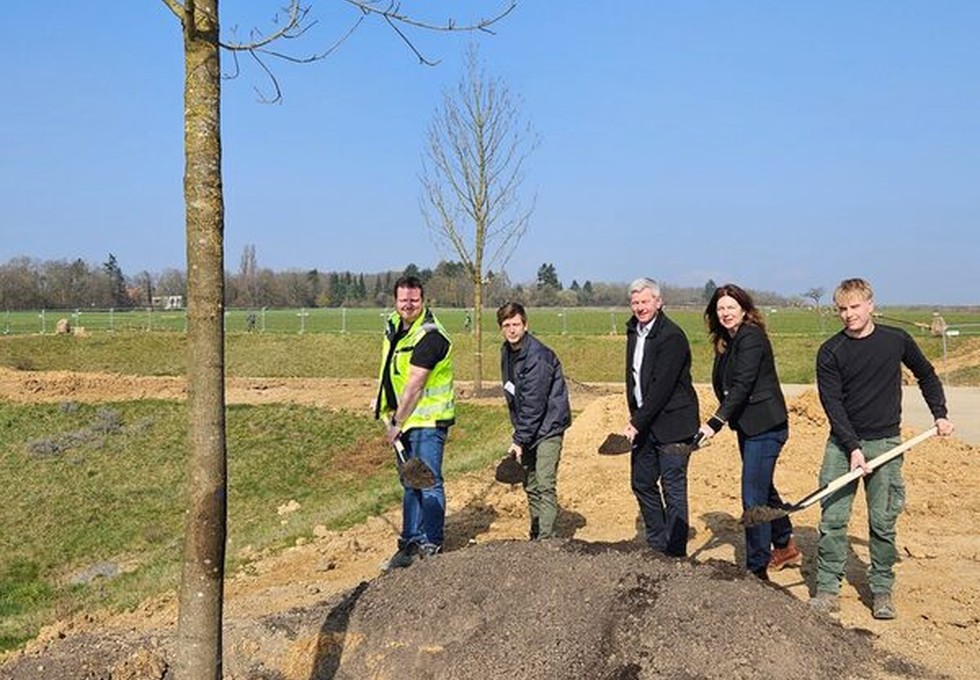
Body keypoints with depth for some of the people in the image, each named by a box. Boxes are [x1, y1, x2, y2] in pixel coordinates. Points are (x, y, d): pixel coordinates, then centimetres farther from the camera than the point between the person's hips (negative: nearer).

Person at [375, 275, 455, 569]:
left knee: (428, 482, -5)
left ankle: (430, 545, 3)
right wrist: (385, 405, 20)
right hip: (404, 416, 9)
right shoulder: (394, 325, 8)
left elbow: (414, 386, -21)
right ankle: (410, 543, 24)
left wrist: (397, 422, -17)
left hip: (427, 419, -9)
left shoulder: (430, 336, -20)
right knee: (410, 484, 15)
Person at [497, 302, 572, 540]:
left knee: (544, 485, -13)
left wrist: (519, 440, -21)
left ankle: (546, 538, -12)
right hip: (528, 428, 9)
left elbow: (534, 404, -23)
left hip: (548, 426, -9)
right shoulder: (506, 351, 6)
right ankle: (536, 537, 22)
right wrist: (519, 435, 12)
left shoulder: (538, 356, -21)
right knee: (531, 486, 13)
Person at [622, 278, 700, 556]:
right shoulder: (634, 330, 10)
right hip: (644, 421, 8)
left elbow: (662, 386, -21)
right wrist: (634, 417, 8)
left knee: (673, 489, -2)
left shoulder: (672, 336, -16)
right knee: (642, 482, 15)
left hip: (671, 422, -8)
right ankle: (656, 544, 29)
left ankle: (675, 552, 8)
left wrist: (637, 424, -20)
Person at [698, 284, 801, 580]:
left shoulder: (752, 338, -17)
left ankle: (757, 569, 1)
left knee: (754, 498, -8)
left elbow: (742, 386, -26)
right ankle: (786, 547, 41)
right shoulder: (726, 342, 11)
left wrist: (715, 423, -31)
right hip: (748, 426, 10)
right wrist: (721, 421, 2)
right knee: (764, 489, 22)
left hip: (765, 427, -10)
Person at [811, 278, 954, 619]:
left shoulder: (896, 340, 2)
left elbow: (926, 376, 19)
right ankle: (828, 590, 7)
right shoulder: (830, 352, -3)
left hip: (885, 444, 0)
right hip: (842, 444, 0)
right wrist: (853, 448, -16)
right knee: (832, 519, -2)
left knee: (883, 522, 4)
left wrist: (940, 414, 10)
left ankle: (882, 591, 16)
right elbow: (832, 403, -7)